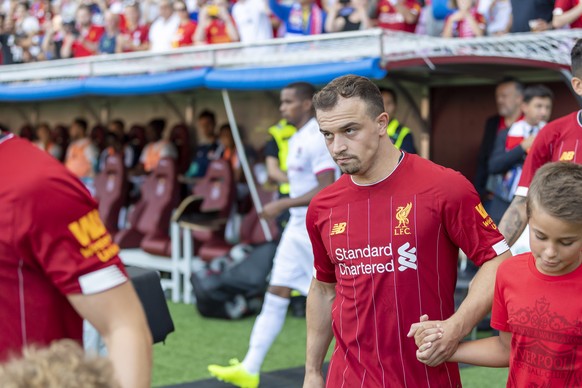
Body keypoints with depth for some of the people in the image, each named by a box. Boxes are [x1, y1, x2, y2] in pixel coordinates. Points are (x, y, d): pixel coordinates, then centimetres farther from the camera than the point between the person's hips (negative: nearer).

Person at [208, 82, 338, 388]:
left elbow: (326, 191, -23)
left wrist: (282, 205, -22)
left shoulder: (317, 139, -17)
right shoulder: (296, 140, 12)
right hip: (297, 228, 9)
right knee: (275, 296, 5)